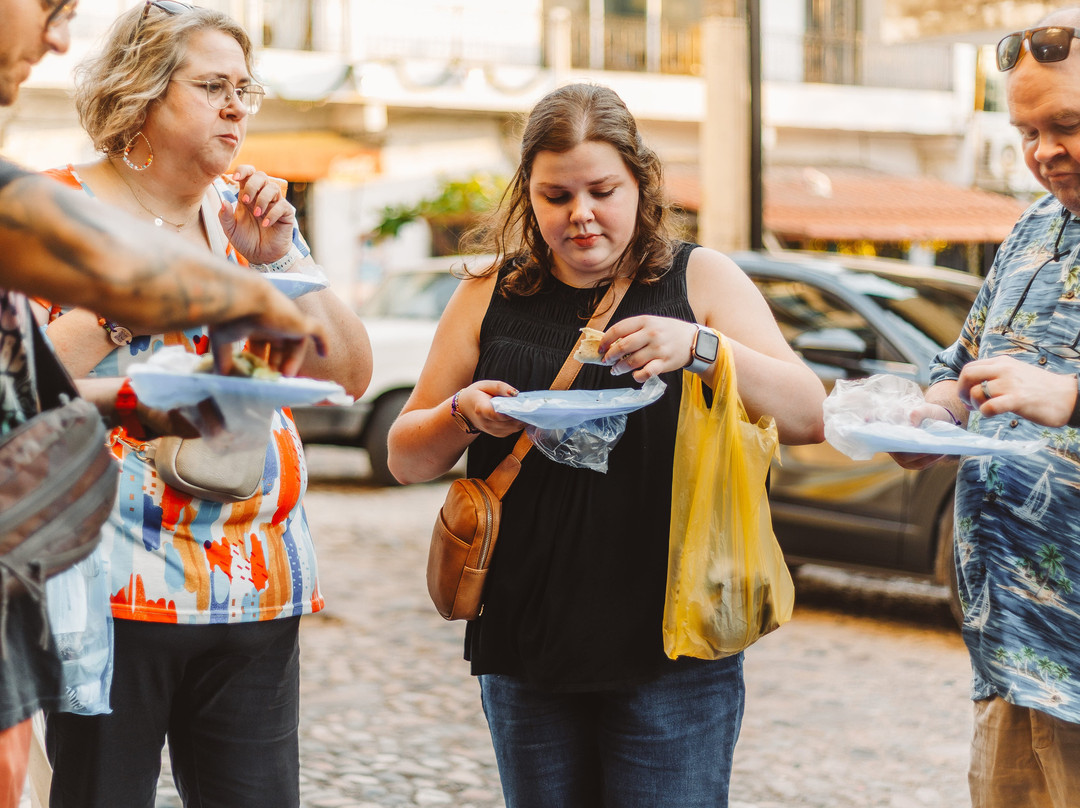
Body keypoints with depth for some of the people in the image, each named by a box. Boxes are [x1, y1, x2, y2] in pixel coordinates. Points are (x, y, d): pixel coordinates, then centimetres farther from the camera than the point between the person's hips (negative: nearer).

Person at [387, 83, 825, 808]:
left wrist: (698, 347, -21)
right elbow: (407, 459, 11)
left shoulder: (701, 279, 3)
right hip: (527, 646, 3)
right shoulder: (492, 298, 9)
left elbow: (809, 417, -6)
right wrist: (462, 415, -11)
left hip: (673, 650, -2)